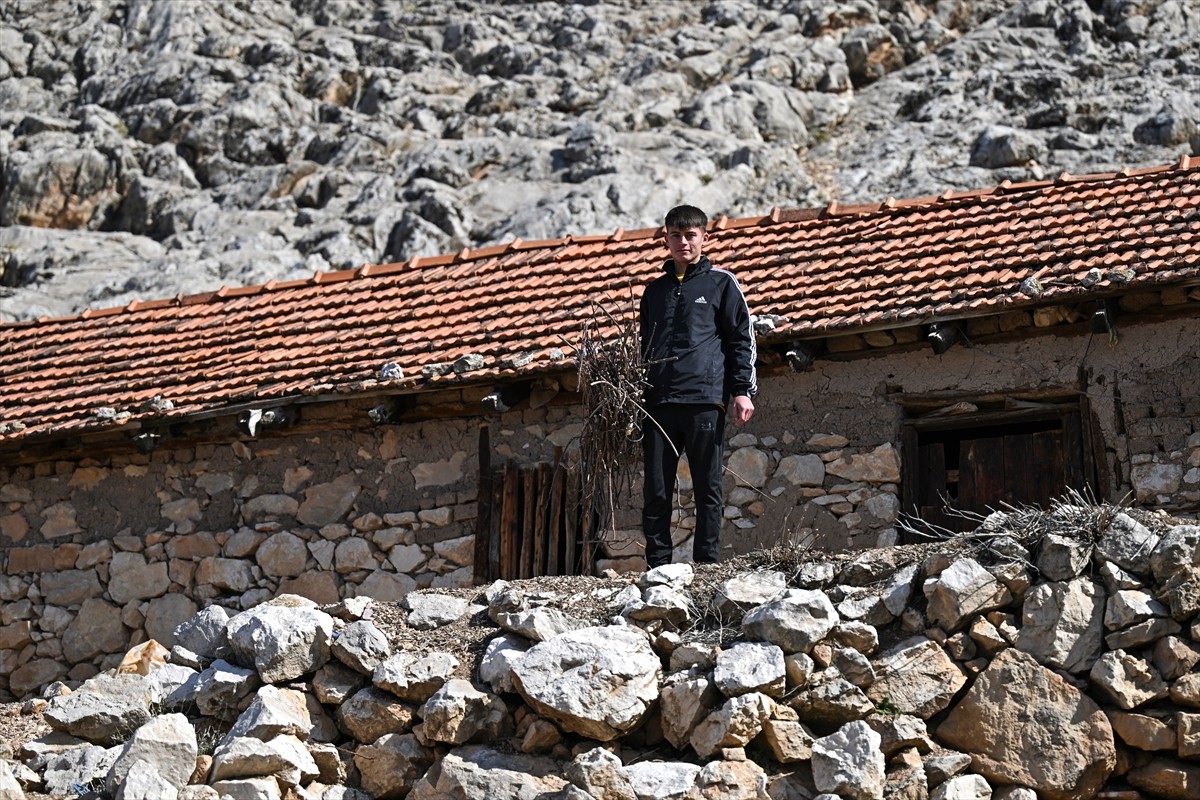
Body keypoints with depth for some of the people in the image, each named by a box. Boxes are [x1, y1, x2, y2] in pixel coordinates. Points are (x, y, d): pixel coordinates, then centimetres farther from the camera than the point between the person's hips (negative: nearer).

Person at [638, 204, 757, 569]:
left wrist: (742, 391, -6)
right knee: (656, 491, 1)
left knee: (708, 489, -2)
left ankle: (707, 563, 0)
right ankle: (658, 568, 4)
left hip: (705, 400, -4)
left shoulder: (721, 283, 7)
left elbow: (741, 340, 4)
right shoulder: (655, 290, 20)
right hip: (659, 403, 4)